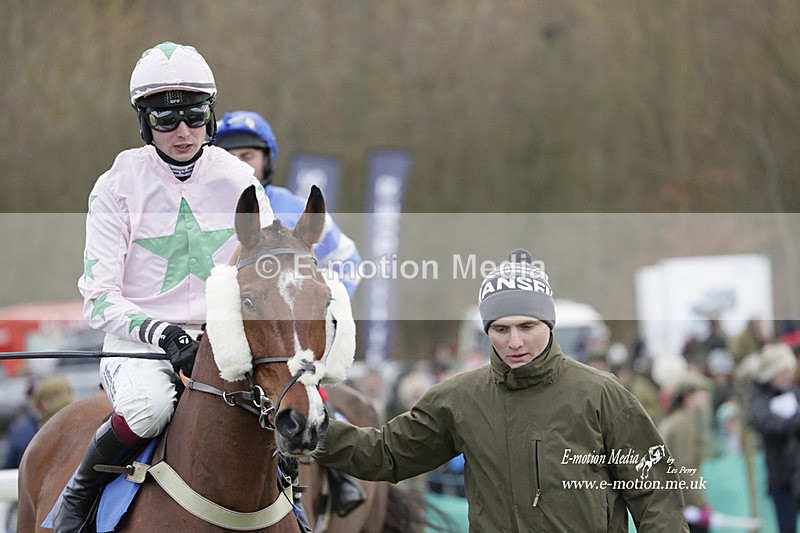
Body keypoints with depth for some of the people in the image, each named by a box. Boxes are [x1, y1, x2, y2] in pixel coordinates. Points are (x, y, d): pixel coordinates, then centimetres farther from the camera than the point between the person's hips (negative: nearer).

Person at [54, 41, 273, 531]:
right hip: (139, 340, -3)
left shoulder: (239, 182, 4)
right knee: (148, 406, -38)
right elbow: (99, 298, -8)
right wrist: (164, 335, -25)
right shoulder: (118, 187, -4)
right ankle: (79, 493, -8)